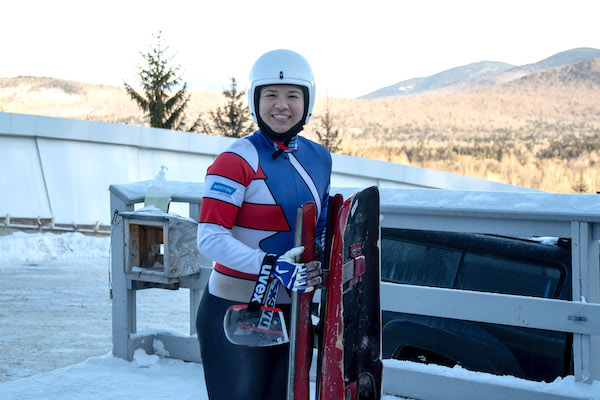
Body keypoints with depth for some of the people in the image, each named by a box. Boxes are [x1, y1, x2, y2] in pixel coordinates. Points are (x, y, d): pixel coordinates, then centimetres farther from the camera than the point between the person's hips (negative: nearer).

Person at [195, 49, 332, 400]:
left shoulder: (319, 158, 7)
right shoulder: (237, 160, -14)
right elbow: (210, 239, -20)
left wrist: (320, 261, 0)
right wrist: (272, 266, -29)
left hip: (293, 314, 6)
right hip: (235, 315, -6)